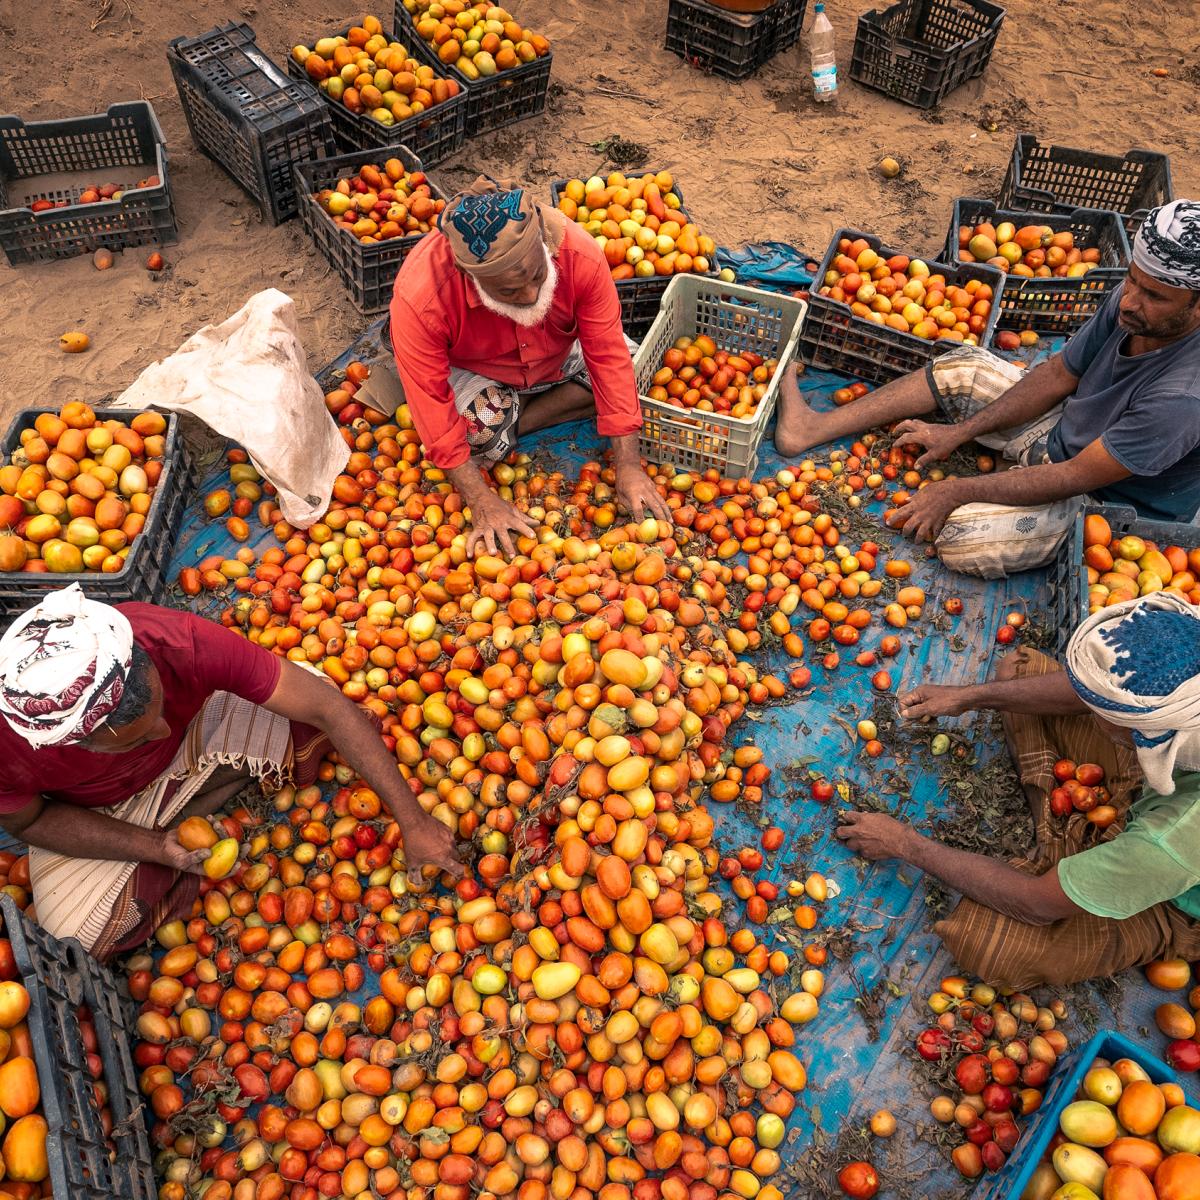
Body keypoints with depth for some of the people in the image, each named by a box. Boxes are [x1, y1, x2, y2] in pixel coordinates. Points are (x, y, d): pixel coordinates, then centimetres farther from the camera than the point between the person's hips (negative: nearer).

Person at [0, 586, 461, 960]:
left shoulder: (179, 641, -40)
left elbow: (327, 704, -34)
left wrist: (413, 821, -32)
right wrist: (156, 847, -29)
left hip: (194, 730, 1)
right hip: (93, 811, 0)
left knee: (310, 724, -22)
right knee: (81, 934, -22)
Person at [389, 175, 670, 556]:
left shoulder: (580, 253, -33)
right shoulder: (419, 296, -38)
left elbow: (608, 356, -27)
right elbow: (431, 404, -32)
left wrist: (628, 467, -29)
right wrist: (482, 501, -36)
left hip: (558, 358, 4)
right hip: (471, 370, -4)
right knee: (478, 432, -34)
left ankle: (512, 422, -6)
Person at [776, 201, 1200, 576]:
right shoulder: (1132, 299, -14)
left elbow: (1075, 478, -30)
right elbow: (1059, 374, -1)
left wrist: (958, 491, -26)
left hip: (1102, 500, -7)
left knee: (959, 537, -31)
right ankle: (815, 428, 7)